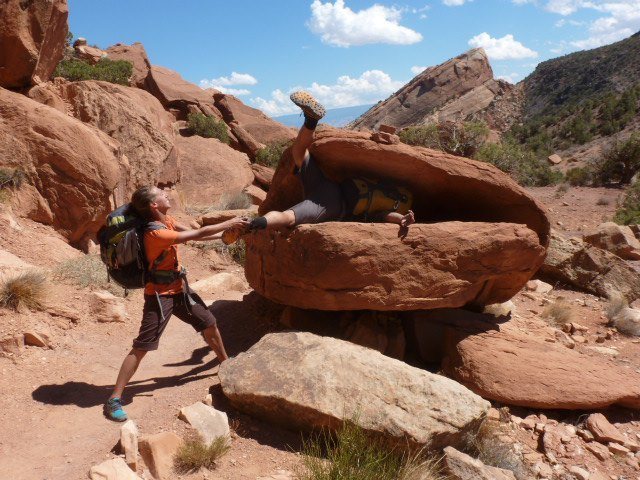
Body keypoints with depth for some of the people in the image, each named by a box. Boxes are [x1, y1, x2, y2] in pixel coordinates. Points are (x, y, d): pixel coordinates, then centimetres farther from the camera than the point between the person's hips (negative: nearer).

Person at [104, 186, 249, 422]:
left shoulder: (167, 221, -1)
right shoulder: (155, 234, -27)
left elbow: (193, 234, 8)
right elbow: (199, 234, -24)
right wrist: (229, 223, -14)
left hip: (179, 288, 9)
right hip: (160, 295, -9)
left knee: (210, 324, 18)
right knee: (141, 348, -6)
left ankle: (227, 364, 40)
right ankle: (114, 399, 3)